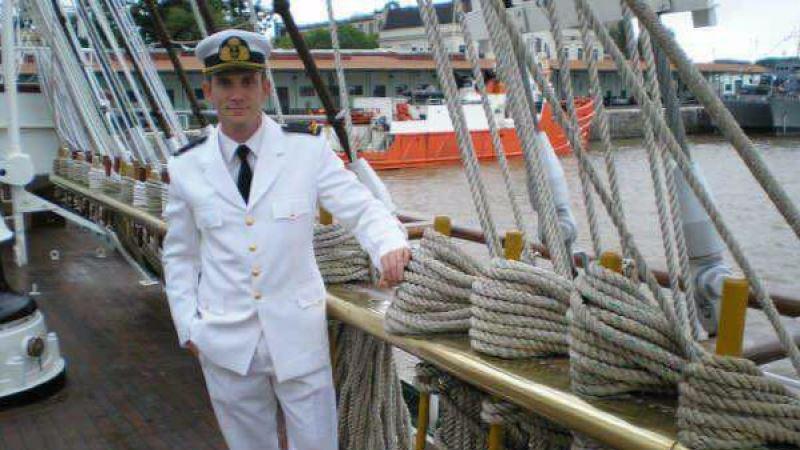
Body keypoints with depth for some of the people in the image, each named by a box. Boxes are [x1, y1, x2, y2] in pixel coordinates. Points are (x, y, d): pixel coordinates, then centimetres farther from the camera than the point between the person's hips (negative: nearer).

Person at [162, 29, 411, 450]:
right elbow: (180, 253, 9)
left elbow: (361, 207, -5)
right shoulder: (186, 166, -1)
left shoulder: (307, 148, -8)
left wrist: (391, 246, -26)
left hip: (297, 333, -1)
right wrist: (187, 326, 4)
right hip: (225, 342, 2)